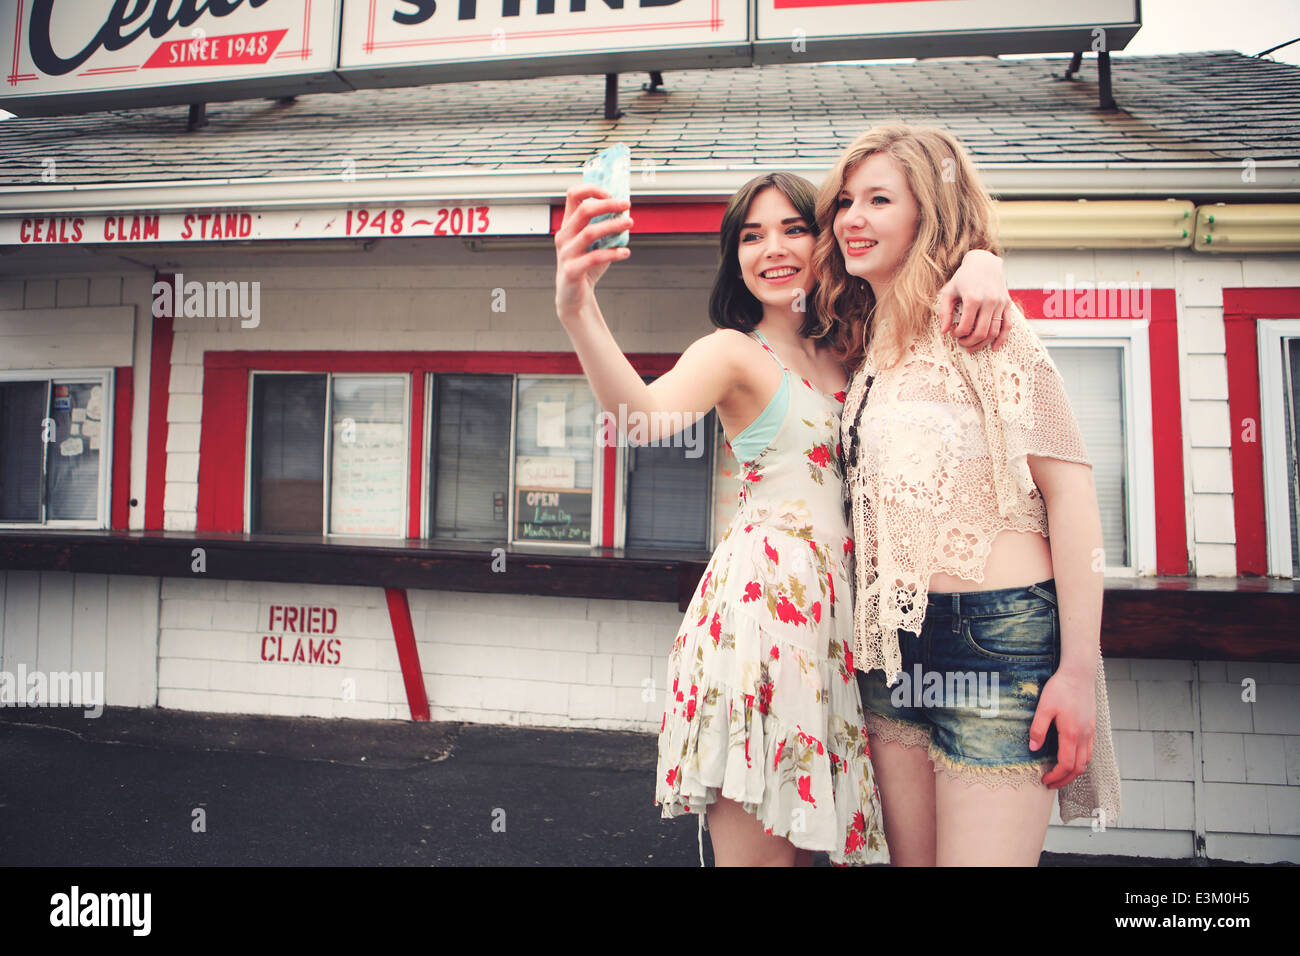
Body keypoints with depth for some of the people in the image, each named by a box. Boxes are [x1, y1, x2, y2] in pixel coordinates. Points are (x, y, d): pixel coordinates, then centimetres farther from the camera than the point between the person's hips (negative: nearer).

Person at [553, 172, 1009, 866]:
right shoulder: (733, 350, -1)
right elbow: (645, 416, -22)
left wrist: (980, 262, -5)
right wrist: (577, 311, -39)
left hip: (837, 601, 5)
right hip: (762, 592, -5)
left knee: (805, 838, 10)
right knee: (760, 850, -1)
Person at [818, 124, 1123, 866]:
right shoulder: (865, 344, 13)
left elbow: (1070, 484, -10)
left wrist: (1078, 667, -15)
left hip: (999, 632, -6)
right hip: (893, 641, 6)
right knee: (910, 856, 14)